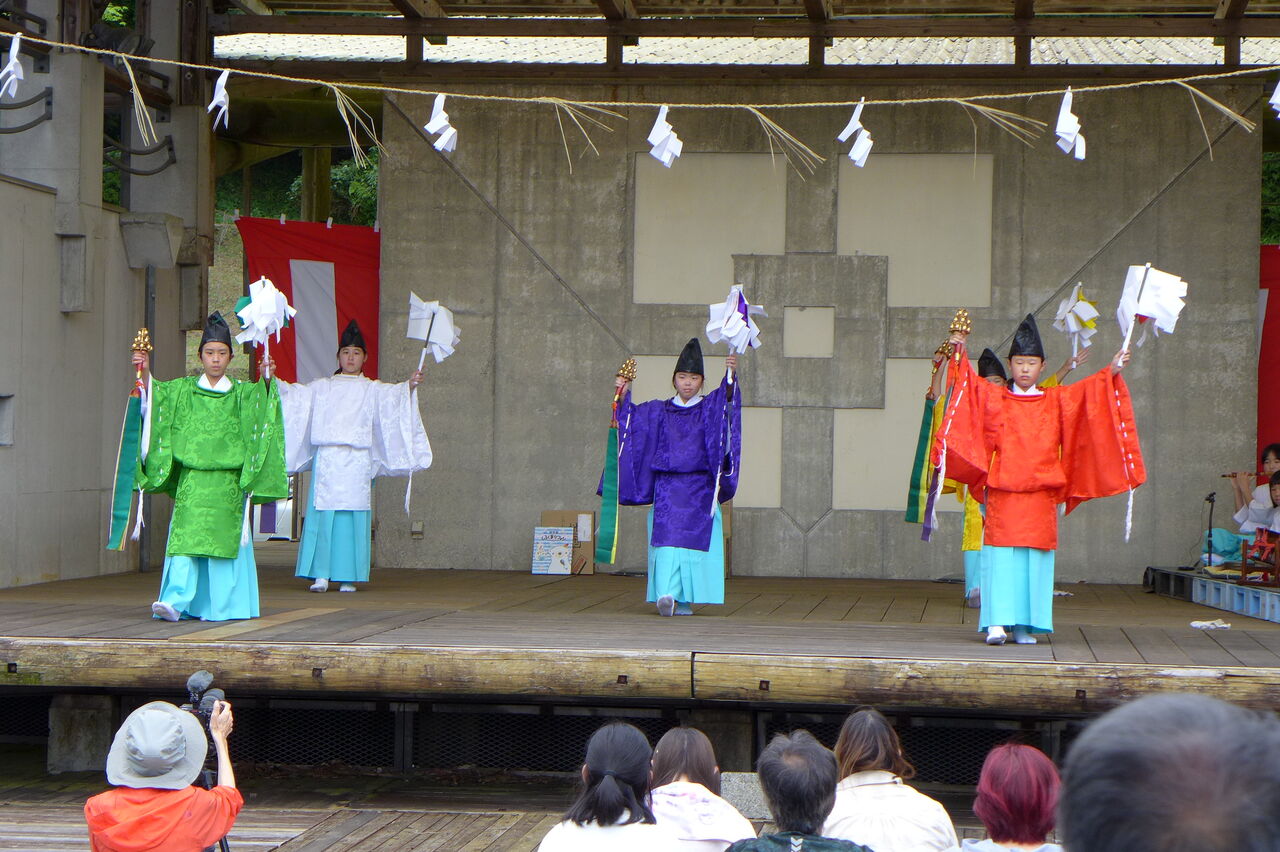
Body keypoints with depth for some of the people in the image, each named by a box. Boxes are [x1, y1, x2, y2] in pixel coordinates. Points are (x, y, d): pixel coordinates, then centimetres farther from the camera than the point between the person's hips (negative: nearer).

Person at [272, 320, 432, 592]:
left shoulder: (372, 390, 14)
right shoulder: (322, 388, 18)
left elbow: (393, 395, -4)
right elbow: (293, 393, 10)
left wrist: (410, 385, -24)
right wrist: (272, 379, -6)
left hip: (357, 460, -1)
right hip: (326, 459, 1)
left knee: (353, 516, -6)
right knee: (322, 515, -8)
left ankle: (348, 576, -3)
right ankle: (321, 575, -7)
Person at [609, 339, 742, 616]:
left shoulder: (709, 408, 8)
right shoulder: (659, 411, 14)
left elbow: (726, 398, -10)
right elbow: (631, 417, 12)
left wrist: (730, 376, -29)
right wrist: (624, 396, -4)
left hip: (699, 487, -1)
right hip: (666, 486, 1)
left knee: (694, 538, -5)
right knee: (666, 536, -11)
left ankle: (685, 599, 0)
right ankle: (666, 593, -18)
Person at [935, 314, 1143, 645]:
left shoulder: (1058, 401, 13)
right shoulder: (993, 399, 9)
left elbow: (1089, 392, 10)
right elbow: (969, 383, 1)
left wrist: (1110, 373, -2)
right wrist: (959, 356, -11)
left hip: (1041, 495, 2)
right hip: (1002, 492, -2)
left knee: (1036, 558, 0)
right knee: (1001, 555, -8)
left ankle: (1025, 626, 3)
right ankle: (997, 622, -10)